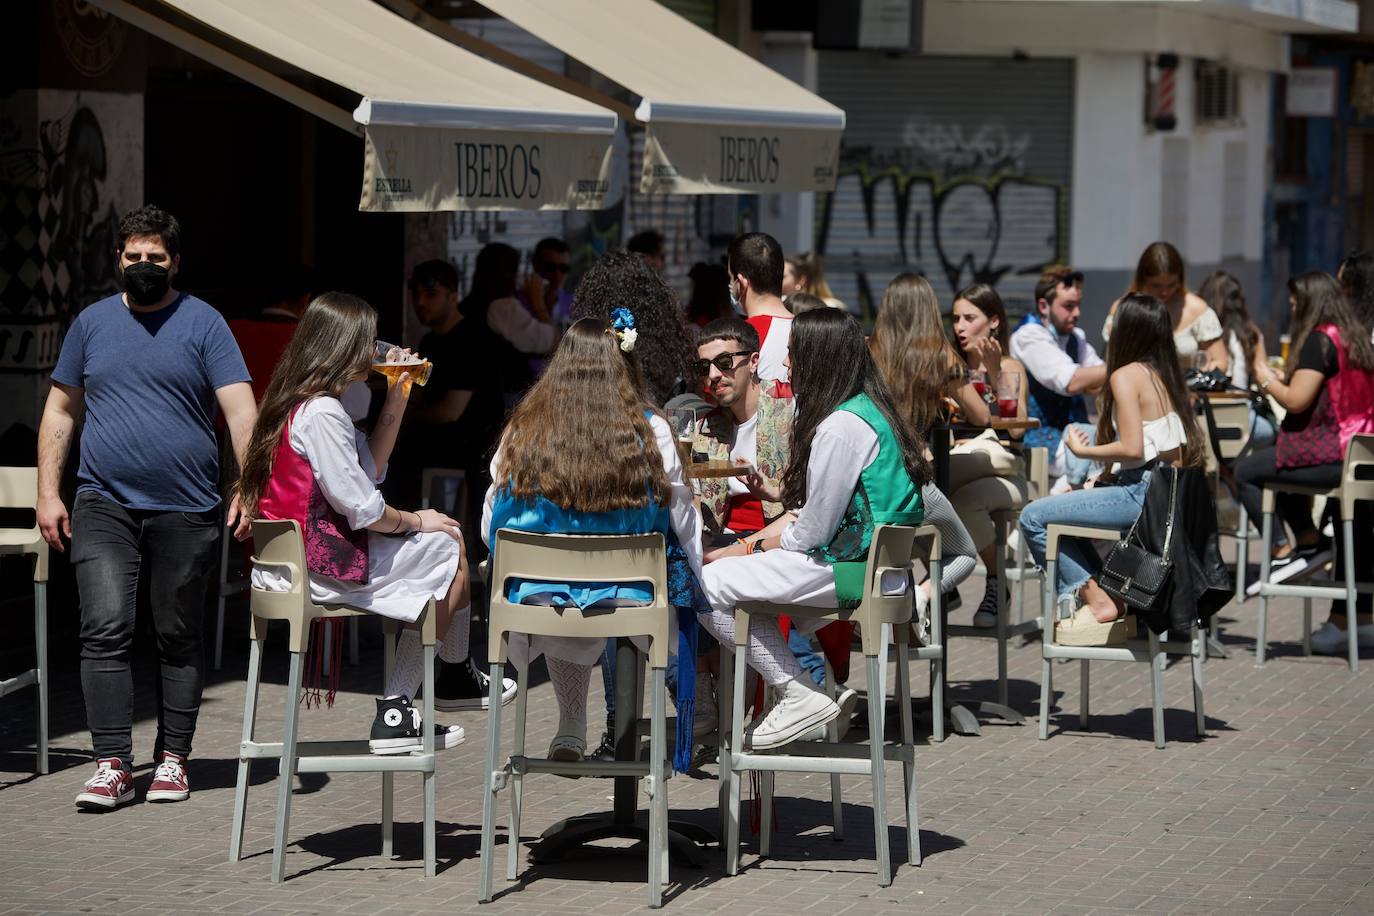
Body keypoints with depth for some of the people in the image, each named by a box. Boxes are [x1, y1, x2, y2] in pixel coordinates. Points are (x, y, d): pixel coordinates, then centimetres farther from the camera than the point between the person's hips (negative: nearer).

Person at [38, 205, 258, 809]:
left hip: (186, 510, -1)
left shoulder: (203, 323, 2)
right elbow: (61, 410, 16)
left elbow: (241, 409, -5)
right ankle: (112, 764, -10)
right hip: (104, 505, 1)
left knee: (179, 638, 6)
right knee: (105, 629, -10)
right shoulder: (92, 323, 11)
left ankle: (173, 758, 16)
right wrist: (48, 492, 7)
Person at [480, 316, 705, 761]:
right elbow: (683, 522, 0)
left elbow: (489, 527, 2)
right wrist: (696, 568, 21)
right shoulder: (650, 432, -9)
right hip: (631, 599, -2)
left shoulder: (523, 431, -5)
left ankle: (571, 730, 32)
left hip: (540, 594, 2)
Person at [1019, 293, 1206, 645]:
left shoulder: (1126, 376, -11)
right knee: (1064, 508, 28)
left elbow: (1132, 448, -20)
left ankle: (1094, 599, 0)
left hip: (1142, 495, -10)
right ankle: (1105, 596, 20)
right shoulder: (1166, 376, 14)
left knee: (1034, 518, -3)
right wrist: (1105, 477, 15)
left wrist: (1083, 450, -4)